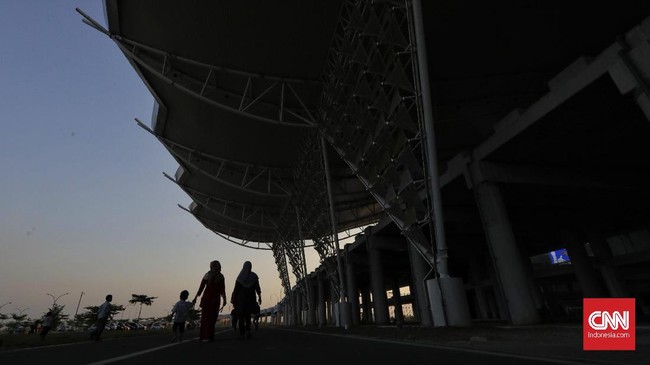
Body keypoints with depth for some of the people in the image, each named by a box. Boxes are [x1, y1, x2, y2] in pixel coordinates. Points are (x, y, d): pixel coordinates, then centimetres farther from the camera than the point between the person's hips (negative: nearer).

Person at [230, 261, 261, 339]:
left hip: (241, 298, -1)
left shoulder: (240, 276, -6)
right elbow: (257, 288, -5)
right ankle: (247, 330, -2)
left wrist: (233, 298, 1)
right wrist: (259, 297, 1)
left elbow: (236, 288, -7)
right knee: (248, 315, 17)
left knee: (241, 316, 9)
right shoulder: (254, 276, -4)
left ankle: (242, 333, 4)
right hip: (251, 298, 1)